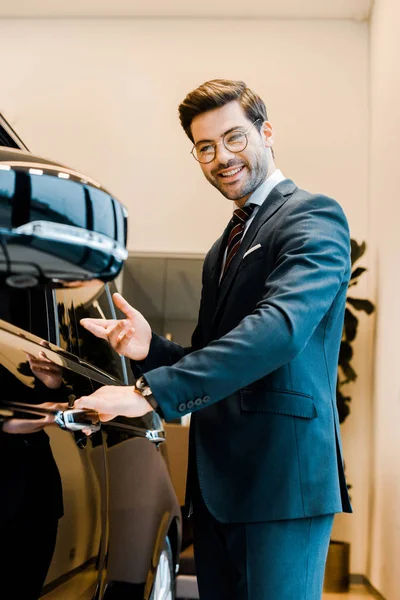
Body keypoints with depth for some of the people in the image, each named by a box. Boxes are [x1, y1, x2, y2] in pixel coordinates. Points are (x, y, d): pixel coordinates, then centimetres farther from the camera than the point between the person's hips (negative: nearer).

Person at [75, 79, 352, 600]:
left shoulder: (314, 217, -8)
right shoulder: (223, 248, 20)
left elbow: (281, 327, -25)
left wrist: (152, 392, -29)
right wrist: (151, 349, 0)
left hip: (284, 479, -8)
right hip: (217, 480, 8)